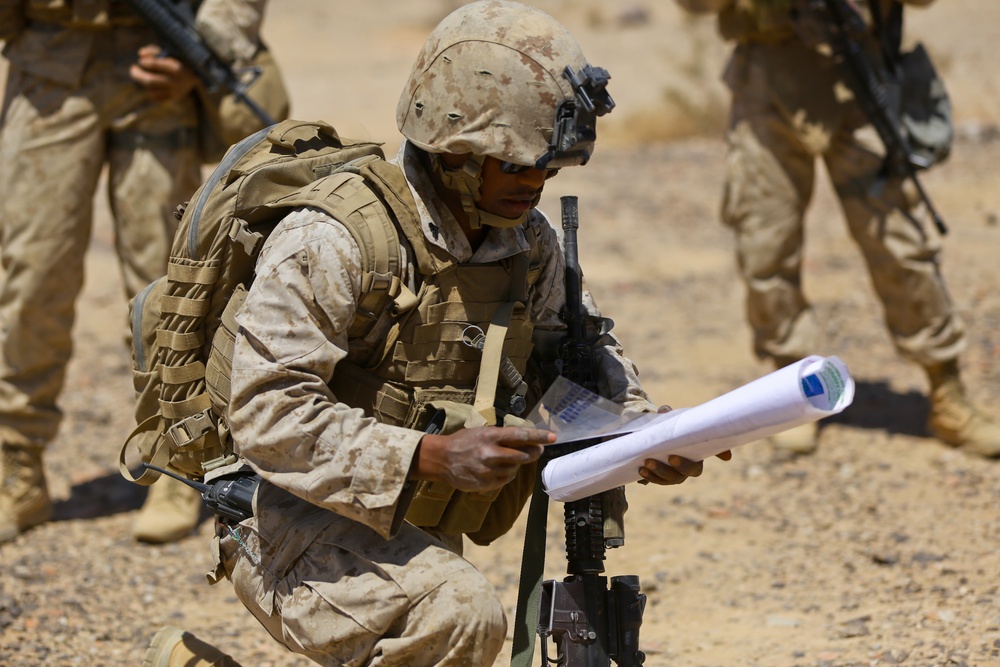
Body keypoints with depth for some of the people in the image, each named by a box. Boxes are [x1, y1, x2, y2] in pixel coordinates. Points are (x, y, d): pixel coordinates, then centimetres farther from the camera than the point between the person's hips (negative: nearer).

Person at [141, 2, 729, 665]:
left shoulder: (530, 243, 1)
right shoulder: (329, 242, -22)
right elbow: (267, 415, -27)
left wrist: (642, 427, -8)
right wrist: (432, 457, -34)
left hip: (414, 534, 8)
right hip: (298, 522, -8)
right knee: (458, 613, -32)